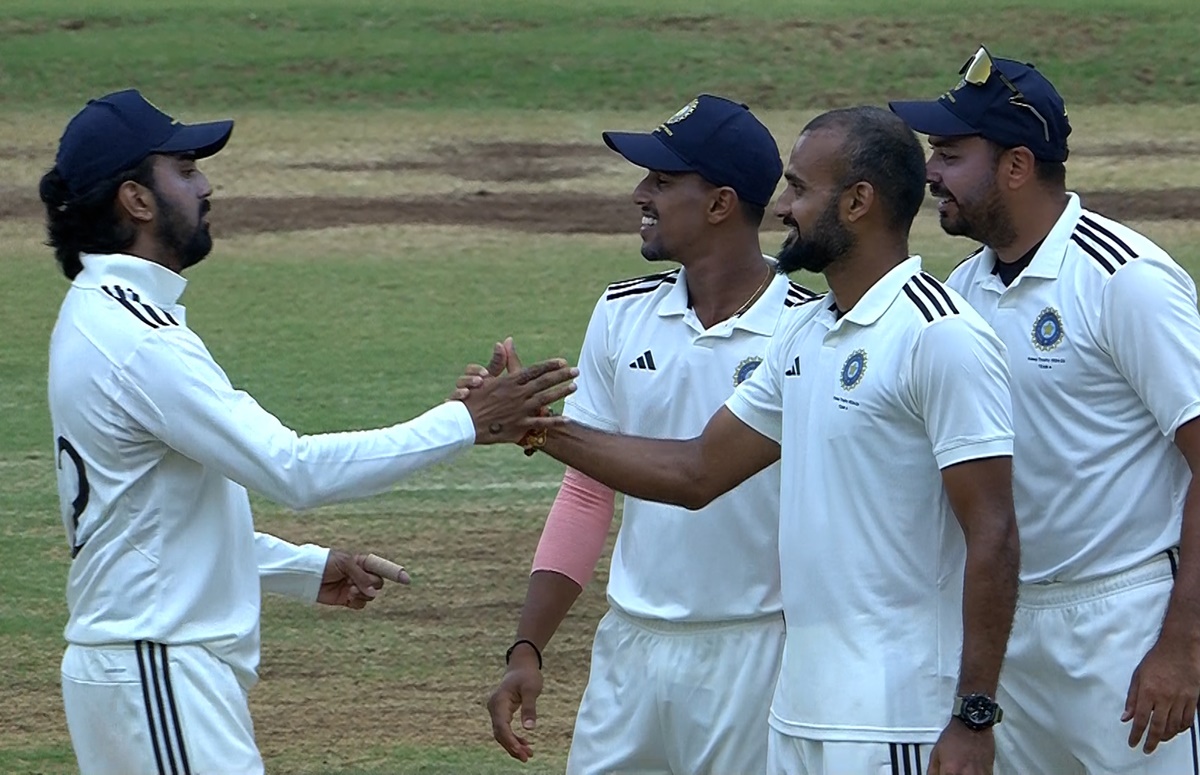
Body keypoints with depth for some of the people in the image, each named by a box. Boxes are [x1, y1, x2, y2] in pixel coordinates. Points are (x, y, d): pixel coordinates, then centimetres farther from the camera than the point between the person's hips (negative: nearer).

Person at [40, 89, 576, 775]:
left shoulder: (102, 318, 15)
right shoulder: (137, 338, -19)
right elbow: (295, 471, -25)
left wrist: (306, 568, 17)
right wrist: (465, 424, -22)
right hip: (159, 673, -11)